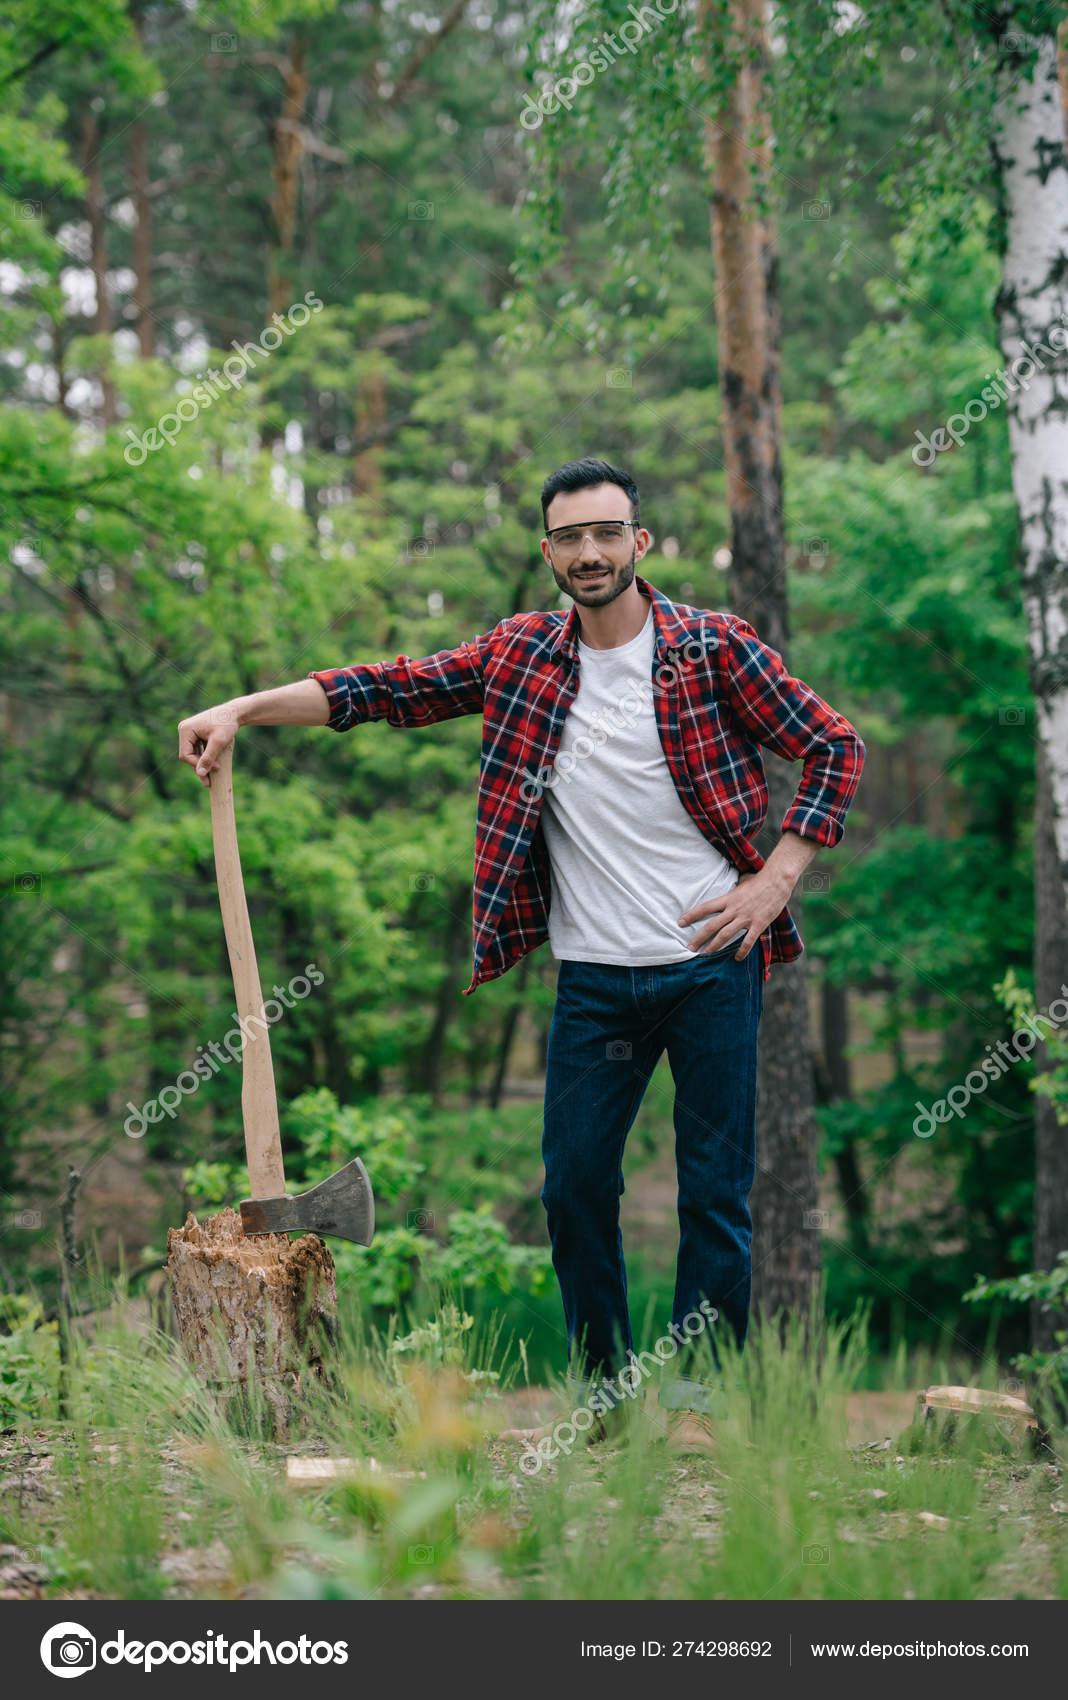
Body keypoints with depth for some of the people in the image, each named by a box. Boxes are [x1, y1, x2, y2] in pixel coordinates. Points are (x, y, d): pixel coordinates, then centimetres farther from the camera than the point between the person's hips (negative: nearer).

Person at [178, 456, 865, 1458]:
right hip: (594, 973, 3)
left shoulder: (713, 649, -3)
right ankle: (601, 1395, 16)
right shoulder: (521, 655, 6)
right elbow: (387, 689, 4)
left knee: (714, 1186, 1)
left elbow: (834, 746, 0)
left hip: (711, 962, -3)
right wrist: (243, 709, -5)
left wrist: (776, 881, -7)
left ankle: (696, 1398, 11)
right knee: (575, 1182, 2)